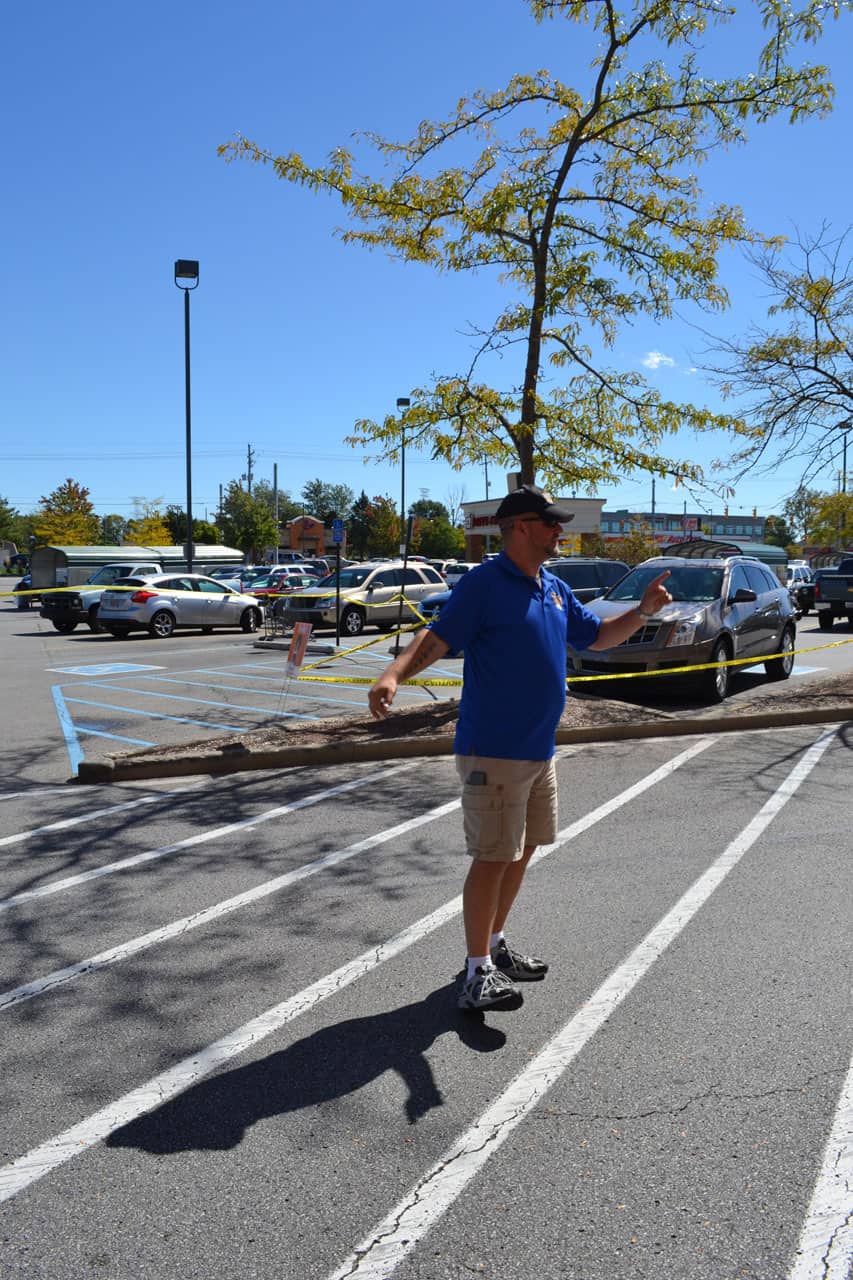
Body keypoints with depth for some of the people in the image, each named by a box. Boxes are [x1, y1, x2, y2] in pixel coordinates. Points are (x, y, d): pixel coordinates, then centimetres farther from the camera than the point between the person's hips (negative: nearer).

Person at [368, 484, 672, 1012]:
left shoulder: (556, 590, 13)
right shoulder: (484, 583, -12)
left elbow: (598, 636, 23)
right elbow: (438, 637, -20)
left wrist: (643, 610, 9)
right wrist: (394, 674, -36)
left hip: (540, 749, 9)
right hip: (493, 750, -9)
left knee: (522, 851, 17)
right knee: (493, 857, -5)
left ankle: (495, 943, 33)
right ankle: (477, 974, 6)